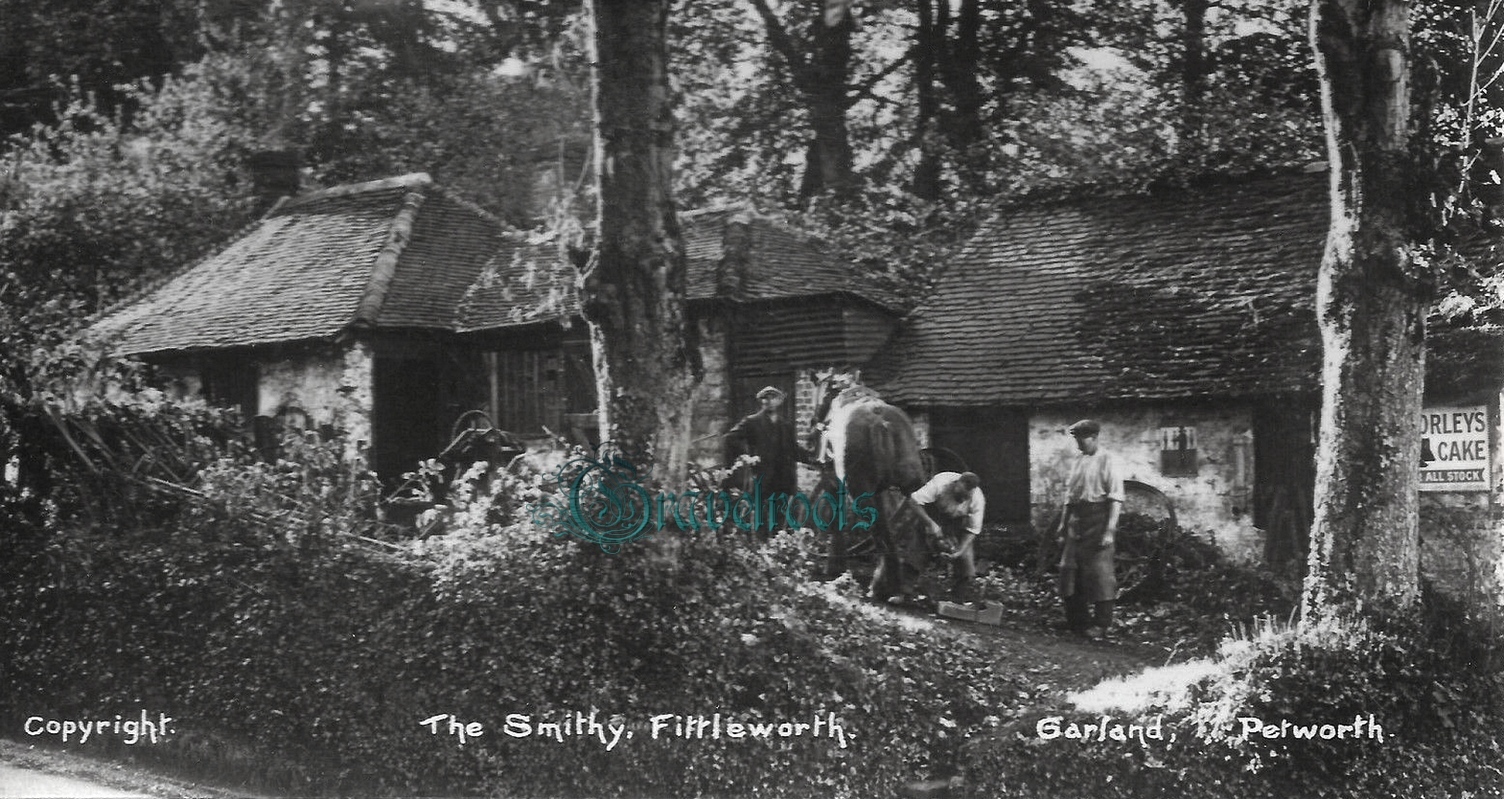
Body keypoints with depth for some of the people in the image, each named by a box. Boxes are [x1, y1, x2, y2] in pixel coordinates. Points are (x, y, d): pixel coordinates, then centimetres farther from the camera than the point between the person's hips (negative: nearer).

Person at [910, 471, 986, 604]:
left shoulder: (977, 499, -28)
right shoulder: (941, 483, -36)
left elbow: (972, 530, -20)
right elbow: (915, 502, -34)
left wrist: (959, 552, -32)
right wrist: (931, 524, -42)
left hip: (959, 521, 1)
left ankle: (961, 600, -1)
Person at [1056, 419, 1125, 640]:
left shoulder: (1107, 461, -10)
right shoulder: (1079, 461, 12)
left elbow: (1116, 498, -14)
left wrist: (1110, 529, -19)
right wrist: (1064, 521, 18)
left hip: (1098, 519, -8)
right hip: (1077, 519, 8)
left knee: (1099, 572, -5)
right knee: (1070, 570, 10)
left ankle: (1102, 624, 2)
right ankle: (1077, 619, 22)